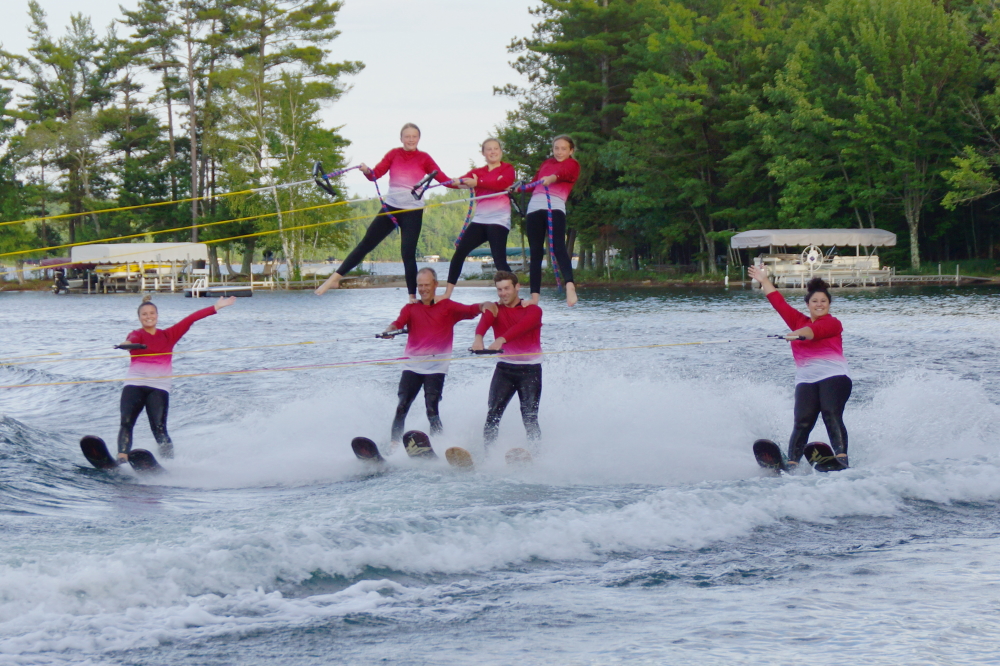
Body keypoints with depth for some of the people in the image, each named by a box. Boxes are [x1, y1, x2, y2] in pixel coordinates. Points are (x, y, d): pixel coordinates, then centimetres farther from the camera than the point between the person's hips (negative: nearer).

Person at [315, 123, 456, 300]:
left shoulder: (424, 158, 1)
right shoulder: (393, 154, 4)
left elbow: (443, 179, -7)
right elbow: (376, 174, -7)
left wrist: (457, 183, -27)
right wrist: (366, 171, -29)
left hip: (413, 211, -2)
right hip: (390, 207, 2)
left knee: (408, 253, -6)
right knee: (366, 244, 1)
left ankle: (412, 297, 1)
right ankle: (335, 278, 4)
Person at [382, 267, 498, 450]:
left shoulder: (447, 306, 7)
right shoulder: (411, 308, 11)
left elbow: (469, 310, -7)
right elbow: (400, 322, -6)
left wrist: (484, 305, -29)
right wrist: (390, 330, -30)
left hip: (436, 366, -2)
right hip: (412, 365, 2)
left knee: (432, 410, -11)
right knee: (401, 407, -8)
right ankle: (393, 446, -6)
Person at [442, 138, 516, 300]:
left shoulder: (507, 169, 6)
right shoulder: (477, 172, 16)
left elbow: (501, 184, -16)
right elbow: (461, 181, -3)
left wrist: (478, 183, -23)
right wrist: (460, 182, -27)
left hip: (499, 219, -5)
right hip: (480, 219, 5)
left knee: (499, 259, -16)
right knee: (459, 253, -1)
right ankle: (447, 294, 5)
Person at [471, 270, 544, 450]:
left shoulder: (533, 310, -2)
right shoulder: (495, 310, 6)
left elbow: (523, 326, -24)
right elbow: (485, 321, -18)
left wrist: (501, 340, -44)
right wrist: (478, 337, -43)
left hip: (530, 369, -2)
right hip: (505, 367, 2)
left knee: (530, 417, -9)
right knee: (493, 413, -10)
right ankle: (487, 452, -11)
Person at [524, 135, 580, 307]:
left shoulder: (572, 165, 12)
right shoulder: (546, 163, 27)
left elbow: (564, 173, -11)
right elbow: (534, 183, 27)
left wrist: (552, 178, -32)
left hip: (555, 207, -5)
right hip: (534, 207, 5)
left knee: (558, 246, -23)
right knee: (536, 252, 0)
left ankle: (570, 286, -38)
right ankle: (535, 296, -2)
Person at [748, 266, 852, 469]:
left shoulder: (832, 323, 6)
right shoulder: (799, 321, 21)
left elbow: (816, 330, -15)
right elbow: (779, 302, 27)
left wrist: (799, 334, -34)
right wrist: (764, 281, 31)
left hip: (833, 377, -4)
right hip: (806, 381, 4)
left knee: (832, 416, -22)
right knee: (802, 422, -13)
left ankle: (841, 457, -32)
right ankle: (792, 463, -25)